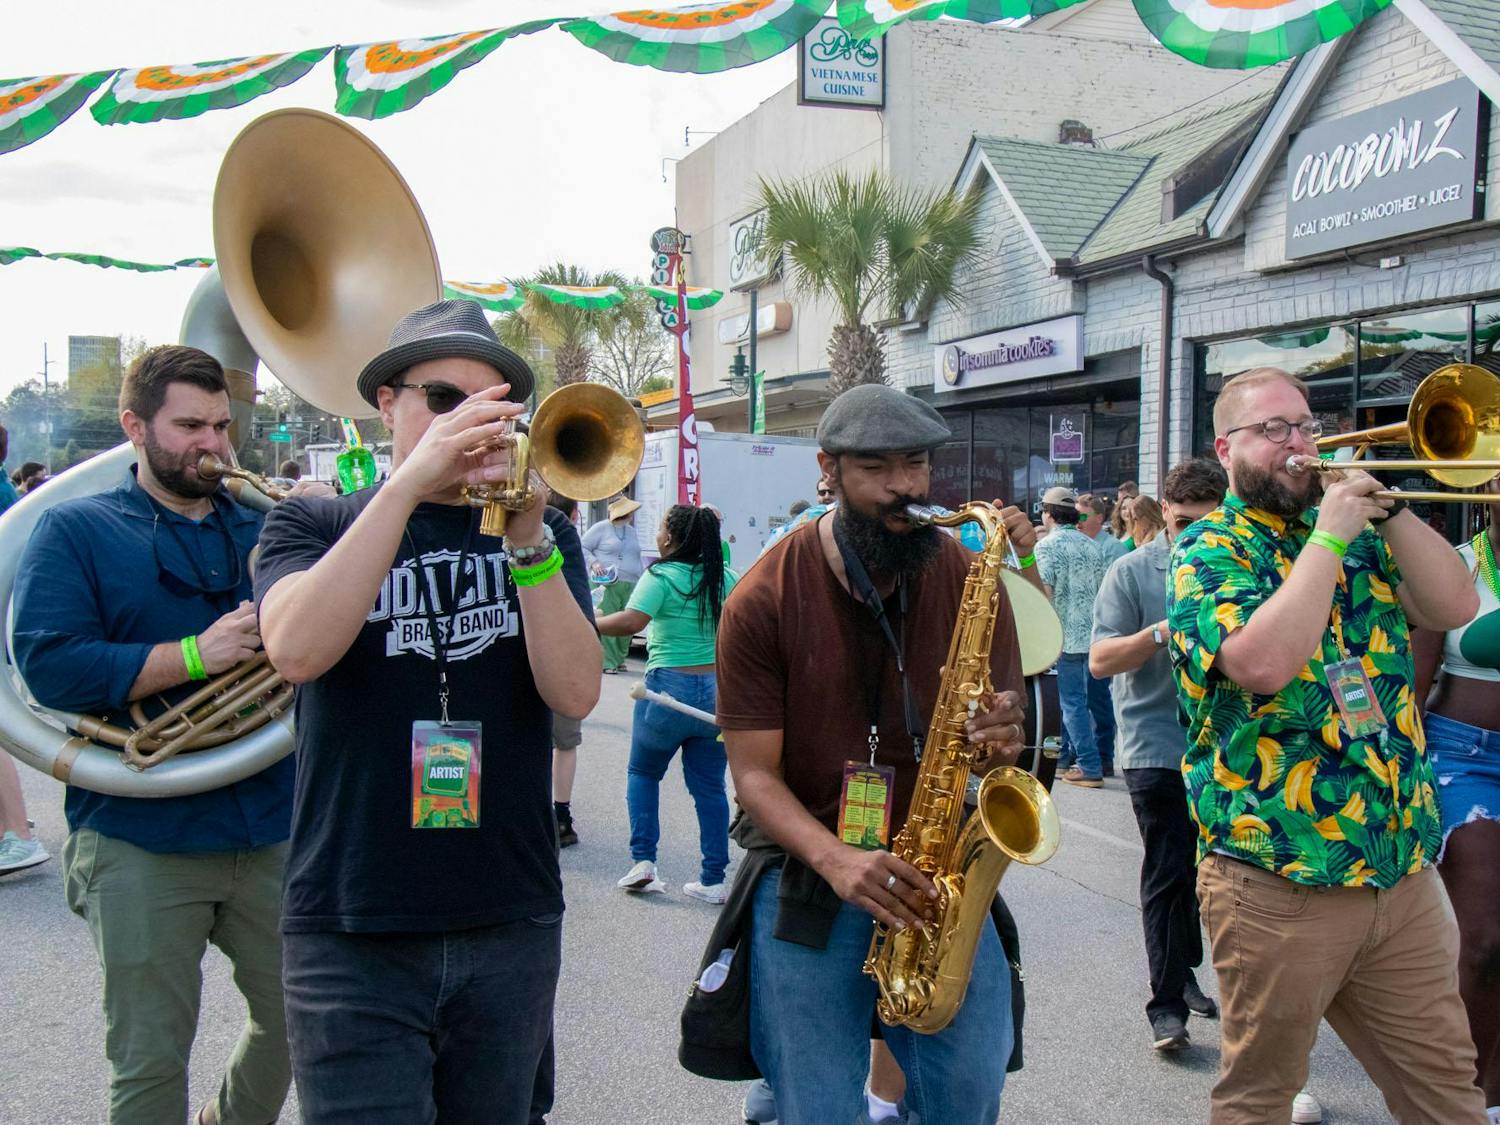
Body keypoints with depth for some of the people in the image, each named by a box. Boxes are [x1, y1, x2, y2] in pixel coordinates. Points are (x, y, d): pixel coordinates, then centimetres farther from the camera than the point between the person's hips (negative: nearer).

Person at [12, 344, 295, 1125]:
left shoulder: (264, 529, 10)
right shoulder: (76, 530, 0)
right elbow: (49, 667, -13)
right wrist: (196, 655, -21)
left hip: (271, 828, 4)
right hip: (141, 841, -4)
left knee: (297, 1023, 17)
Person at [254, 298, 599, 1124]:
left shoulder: (541, 532, 8)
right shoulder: (312, 526, 3)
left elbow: (575, 692, -8)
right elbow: (296, 651, -19)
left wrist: (527, 539, -20)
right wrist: (410, 483, -24)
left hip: (511, 924, 3)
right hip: (353, 931, -2)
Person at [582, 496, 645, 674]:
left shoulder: (631, 531, 20)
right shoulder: (601, 528, -1)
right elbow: (583, 548, 1)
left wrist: (641, 581, 22)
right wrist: (593, 563, -14)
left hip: (630, 586, 6)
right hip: (607, 584, -6)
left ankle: (619, 659, 13)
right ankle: (608, 663, -9)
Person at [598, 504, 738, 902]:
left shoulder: (662, 576, -11)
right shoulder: (726, 578, 6)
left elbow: (632, 621, -24)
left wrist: (591, 624, -11)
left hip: (669, 687, -4)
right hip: (718, 690, 4)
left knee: (643, 773, 17)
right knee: (709, 786, 9)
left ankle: (643, 861, 8)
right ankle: (713, 880, 11)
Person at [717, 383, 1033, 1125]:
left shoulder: (969, 578, 0)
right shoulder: (764, 598, -7)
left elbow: (1005, 705, 8)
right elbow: (754, 771, -8)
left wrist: (1000, 736, -17)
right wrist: (836, 858, -24)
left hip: (938, 877, 2)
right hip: (806, 880, -2)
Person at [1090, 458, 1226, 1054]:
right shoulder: (1132, 571, -5)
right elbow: (1100, 660, -11)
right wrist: (1162, 633, -25)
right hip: (1157, 747, -4)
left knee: (1201, 867, 15)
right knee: (1167, 873, -3)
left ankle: (1183, 971, 33)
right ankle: (1167, 1004, 5)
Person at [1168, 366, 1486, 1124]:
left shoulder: (1354, 534, 12)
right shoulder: (1208, 550, -7)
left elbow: (1454, 606, 0)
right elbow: (1264, 662, -24)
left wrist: (1386, 509, -8)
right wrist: (1330, 534, -18)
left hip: (1404, 871, 5)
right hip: (1276, 881, -5)